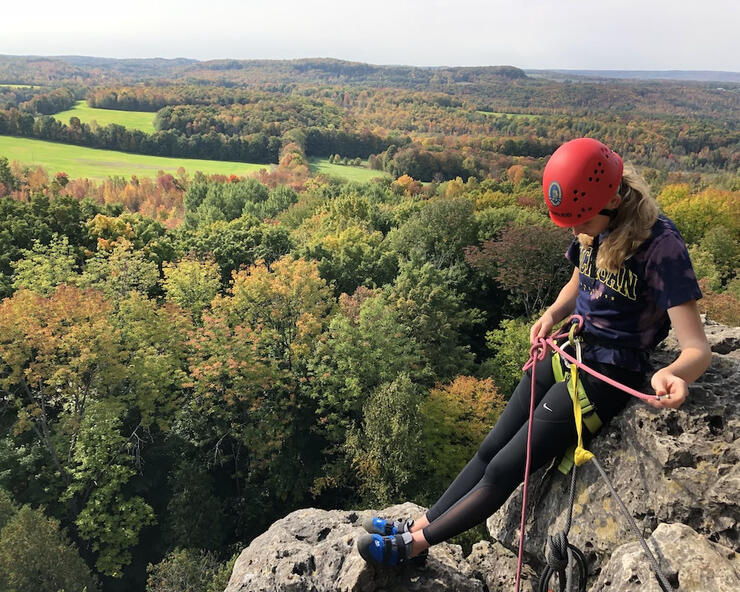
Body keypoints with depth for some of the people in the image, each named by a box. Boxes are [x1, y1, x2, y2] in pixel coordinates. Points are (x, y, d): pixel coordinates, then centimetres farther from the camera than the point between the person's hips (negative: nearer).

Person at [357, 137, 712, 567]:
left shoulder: (660, 245, -22)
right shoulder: (595, 228, -1)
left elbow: (698, 348, -24)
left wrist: (674, 375, -47)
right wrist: (553, 314, -4)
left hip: (608, 373, -7)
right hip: (570, 352, 7)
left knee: (504, 469, -5)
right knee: (490, 449, 8)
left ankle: (415, 544, 8)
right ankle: (420, 525, 18)